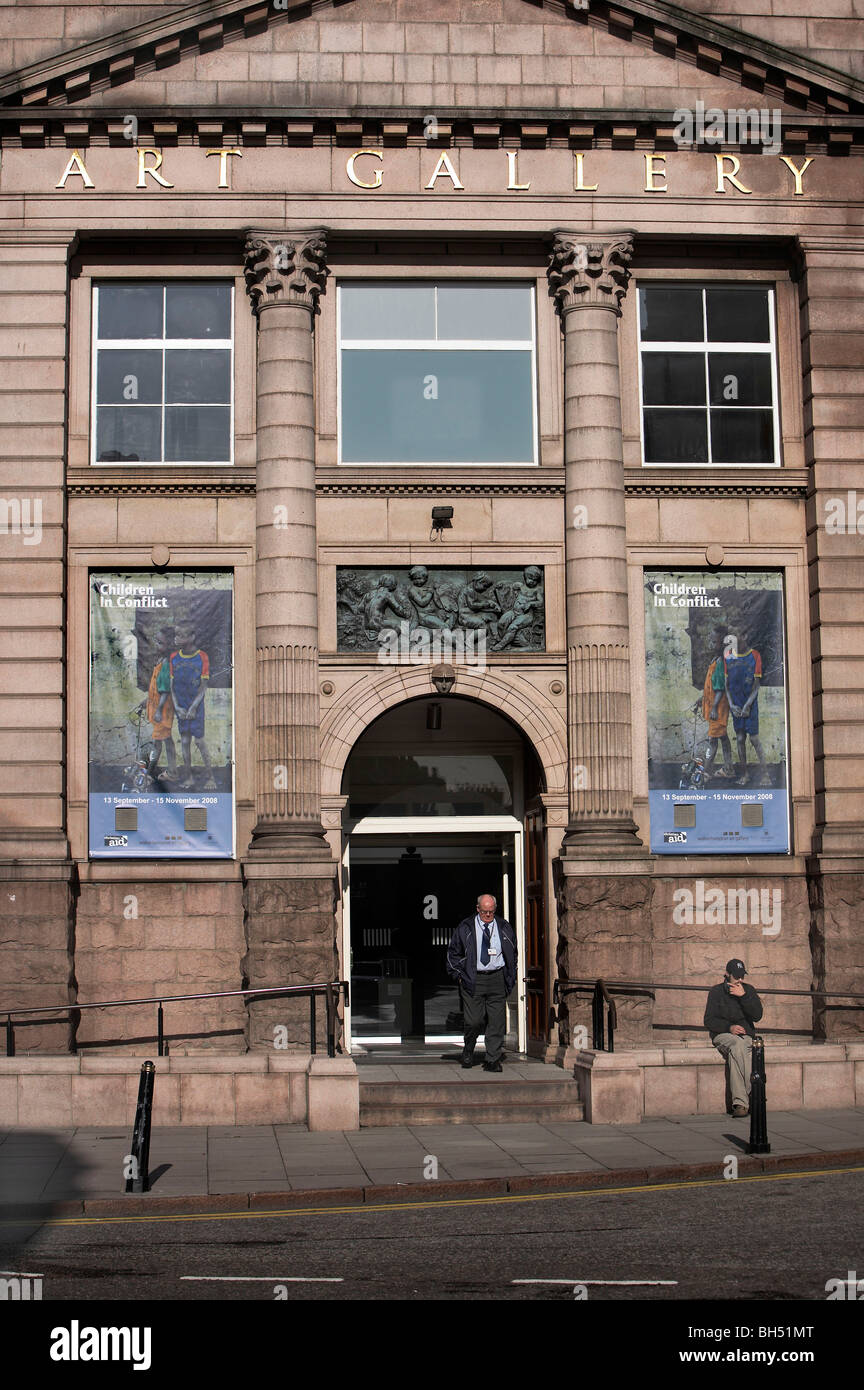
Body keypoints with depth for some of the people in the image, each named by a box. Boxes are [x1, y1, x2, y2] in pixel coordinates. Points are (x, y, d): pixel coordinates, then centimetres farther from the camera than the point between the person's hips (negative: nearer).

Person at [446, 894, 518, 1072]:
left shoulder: (504, 927, 9)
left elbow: (513, 953, 19)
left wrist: (510, 977, 11)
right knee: (474, 1021, -6)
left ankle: (493, 1060, 5)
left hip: (497, 979, 2)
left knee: (496, 1022, -1)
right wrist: (458, 974, 1)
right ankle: (468, 1051, 21)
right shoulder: (465, 927, 3)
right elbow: (453, 952, 9)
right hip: (473, 980, -2)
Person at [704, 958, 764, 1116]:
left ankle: (740, 1102, -42)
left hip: (745, 1035, 1)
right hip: (722, 1035, -1)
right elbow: (709, 1021, 2)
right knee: (738, 1045, -37)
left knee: (735, 1053, -35)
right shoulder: (716, 992, 7)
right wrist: (729, 1027, -14)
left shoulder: (748, 990, 13)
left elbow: (757, 1015, 0)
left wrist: (744, 996, -11)